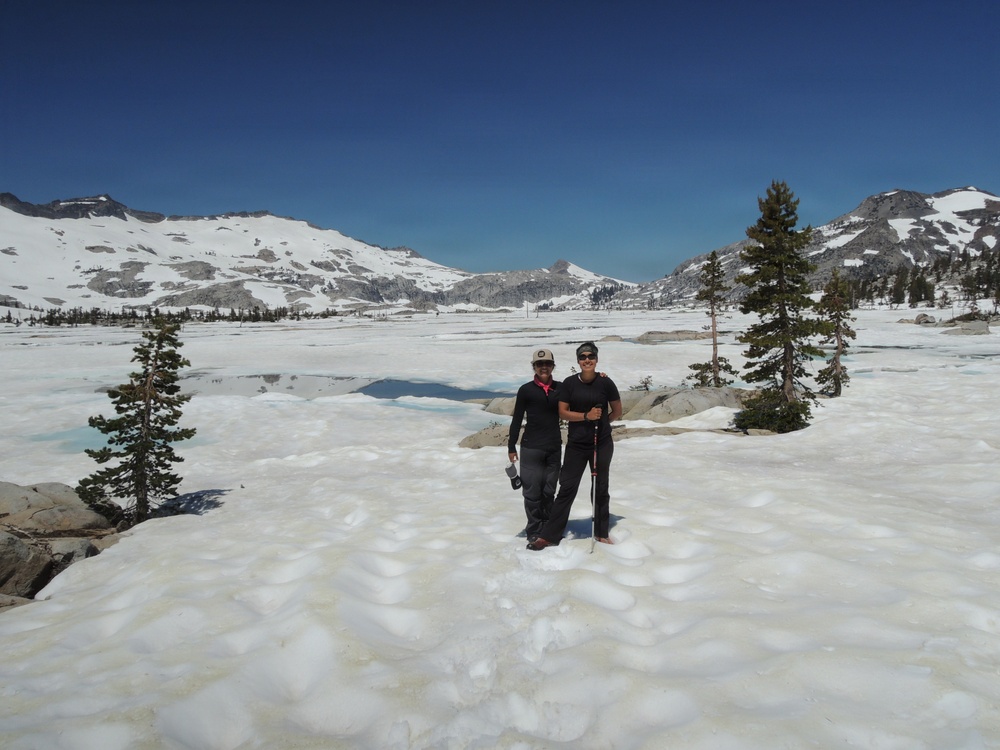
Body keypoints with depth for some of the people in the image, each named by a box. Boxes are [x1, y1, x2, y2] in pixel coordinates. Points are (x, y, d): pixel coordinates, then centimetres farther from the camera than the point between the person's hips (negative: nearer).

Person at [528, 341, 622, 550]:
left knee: (601, 489, 12)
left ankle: (602, 533, 28)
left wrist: (600, 422, 5)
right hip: (576, 445, 0)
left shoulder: (605, 383, -5)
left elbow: (617, 412, 6)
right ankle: (549, 535, 5)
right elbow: (562, 413, -7)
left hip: (602, 444, 0)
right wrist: (586, 417, -17)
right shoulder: (569, 383, -3)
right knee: (567, 488, 0)